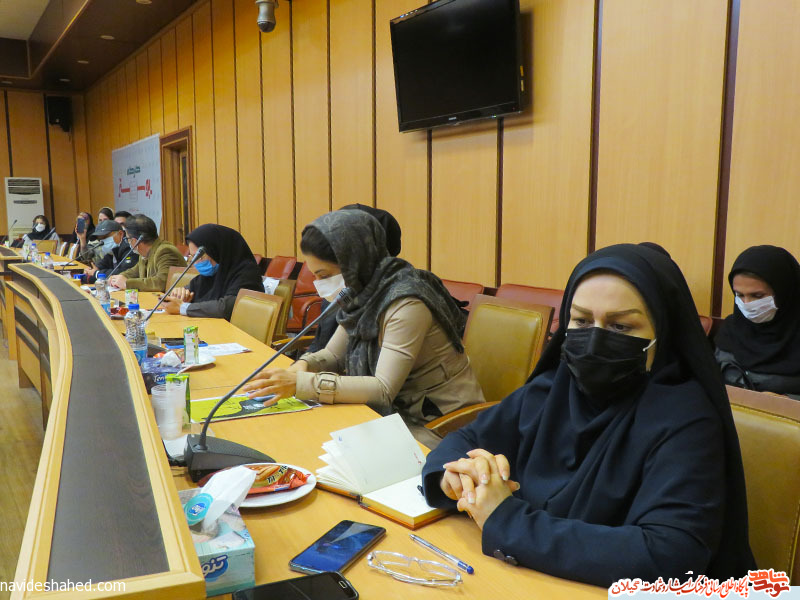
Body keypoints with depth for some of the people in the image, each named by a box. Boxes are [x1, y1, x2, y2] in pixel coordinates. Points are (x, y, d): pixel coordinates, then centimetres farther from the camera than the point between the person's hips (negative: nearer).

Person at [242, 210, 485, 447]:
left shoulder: (406, 303, -24)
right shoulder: (364, 295, 1)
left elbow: (383, 390, -29)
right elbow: (333, 354, 12)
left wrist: (301, 384, -33)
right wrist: (302, 366, -11)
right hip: (399, 409, 7)